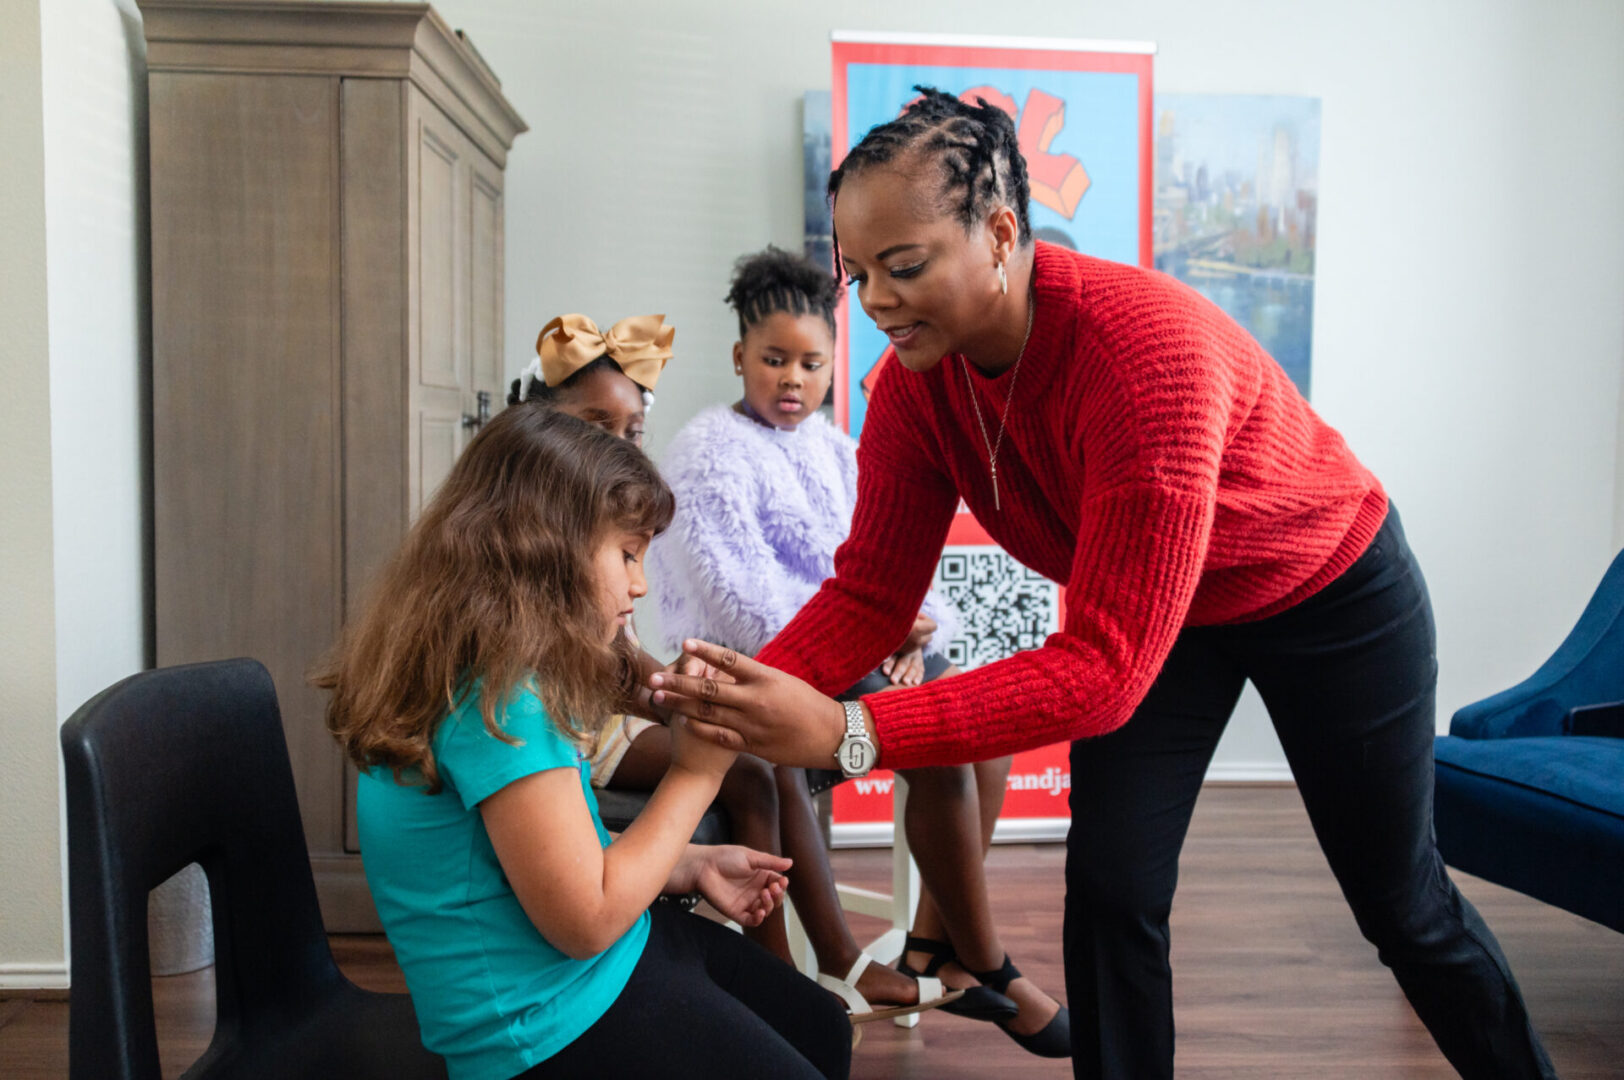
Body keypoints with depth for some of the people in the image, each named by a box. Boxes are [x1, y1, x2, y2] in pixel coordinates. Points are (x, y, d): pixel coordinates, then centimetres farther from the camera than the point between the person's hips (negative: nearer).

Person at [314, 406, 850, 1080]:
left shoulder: (489, 671, 3)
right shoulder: (497, 695, -27)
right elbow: (586, 919, -24)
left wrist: (692, 867, 6)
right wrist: (693, 776, -16)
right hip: (556, 1024, -10)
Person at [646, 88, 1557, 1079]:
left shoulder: (1151, 351, -41)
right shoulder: (918, 377, -20)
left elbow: (1104, 669, -43)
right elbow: (872, 591, -16)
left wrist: (844, 732, -49)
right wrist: (739, 697, -35)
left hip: (1329, 591, -4)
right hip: (1151, 609, 5)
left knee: (1400, 900, 13)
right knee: (1110, 889, -4)